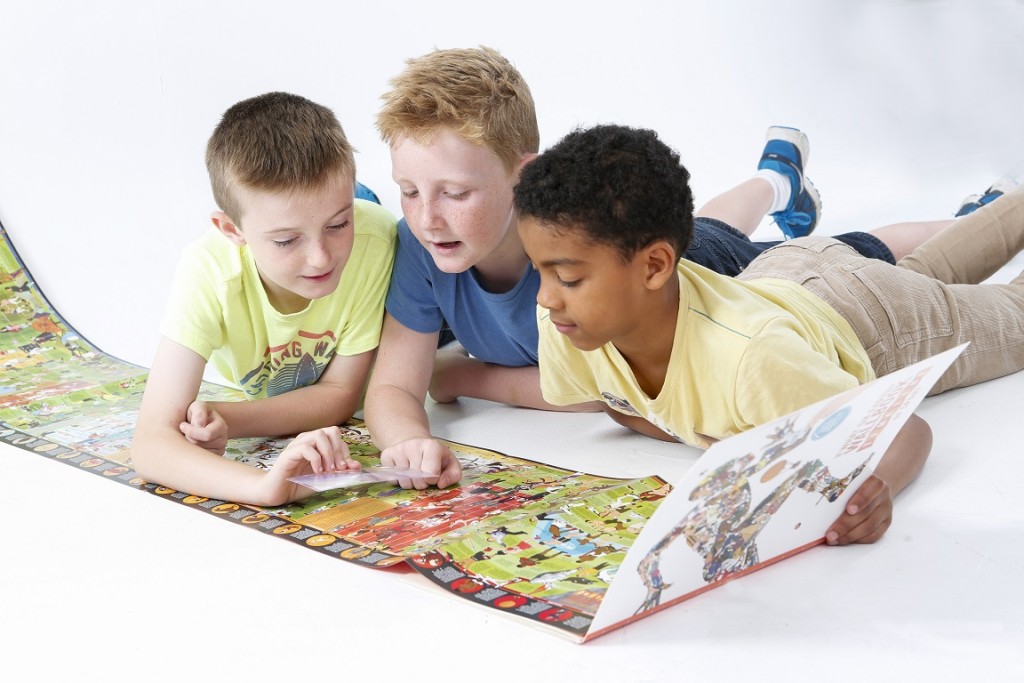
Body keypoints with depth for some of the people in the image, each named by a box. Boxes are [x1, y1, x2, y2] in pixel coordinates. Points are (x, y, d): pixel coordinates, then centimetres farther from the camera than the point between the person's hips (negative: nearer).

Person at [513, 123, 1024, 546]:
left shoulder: (753, 360, -51)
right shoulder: (564, 326, -35)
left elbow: (910, 429, -42)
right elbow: (618, 400, -14)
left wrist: (876, 484, -66)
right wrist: (713, 436, -33)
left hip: (877, 320, -5)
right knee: (923, 268, 37)